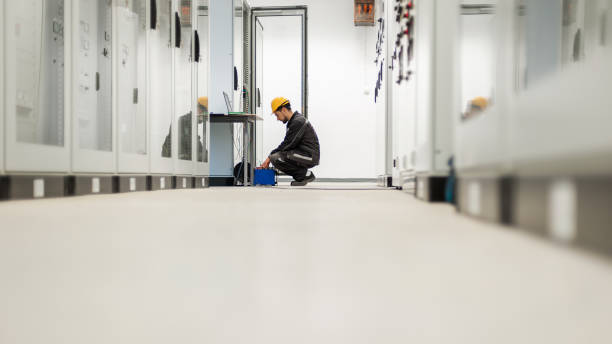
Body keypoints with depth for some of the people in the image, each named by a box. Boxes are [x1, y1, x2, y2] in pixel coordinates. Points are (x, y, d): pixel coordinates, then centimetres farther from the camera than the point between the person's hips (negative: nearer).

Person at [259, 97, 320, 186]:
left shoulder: (298, 122, -17)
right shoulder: (293, 121, 16)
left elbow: (288, 145, -19)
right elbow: (286, 144, 15)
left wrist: (270, 157, -10)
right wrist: (270, 157, 5)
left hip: (310, 156, -10)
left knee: (275, 158, -23)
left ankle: (306, 175, -9)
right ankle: (301, 176, 9)